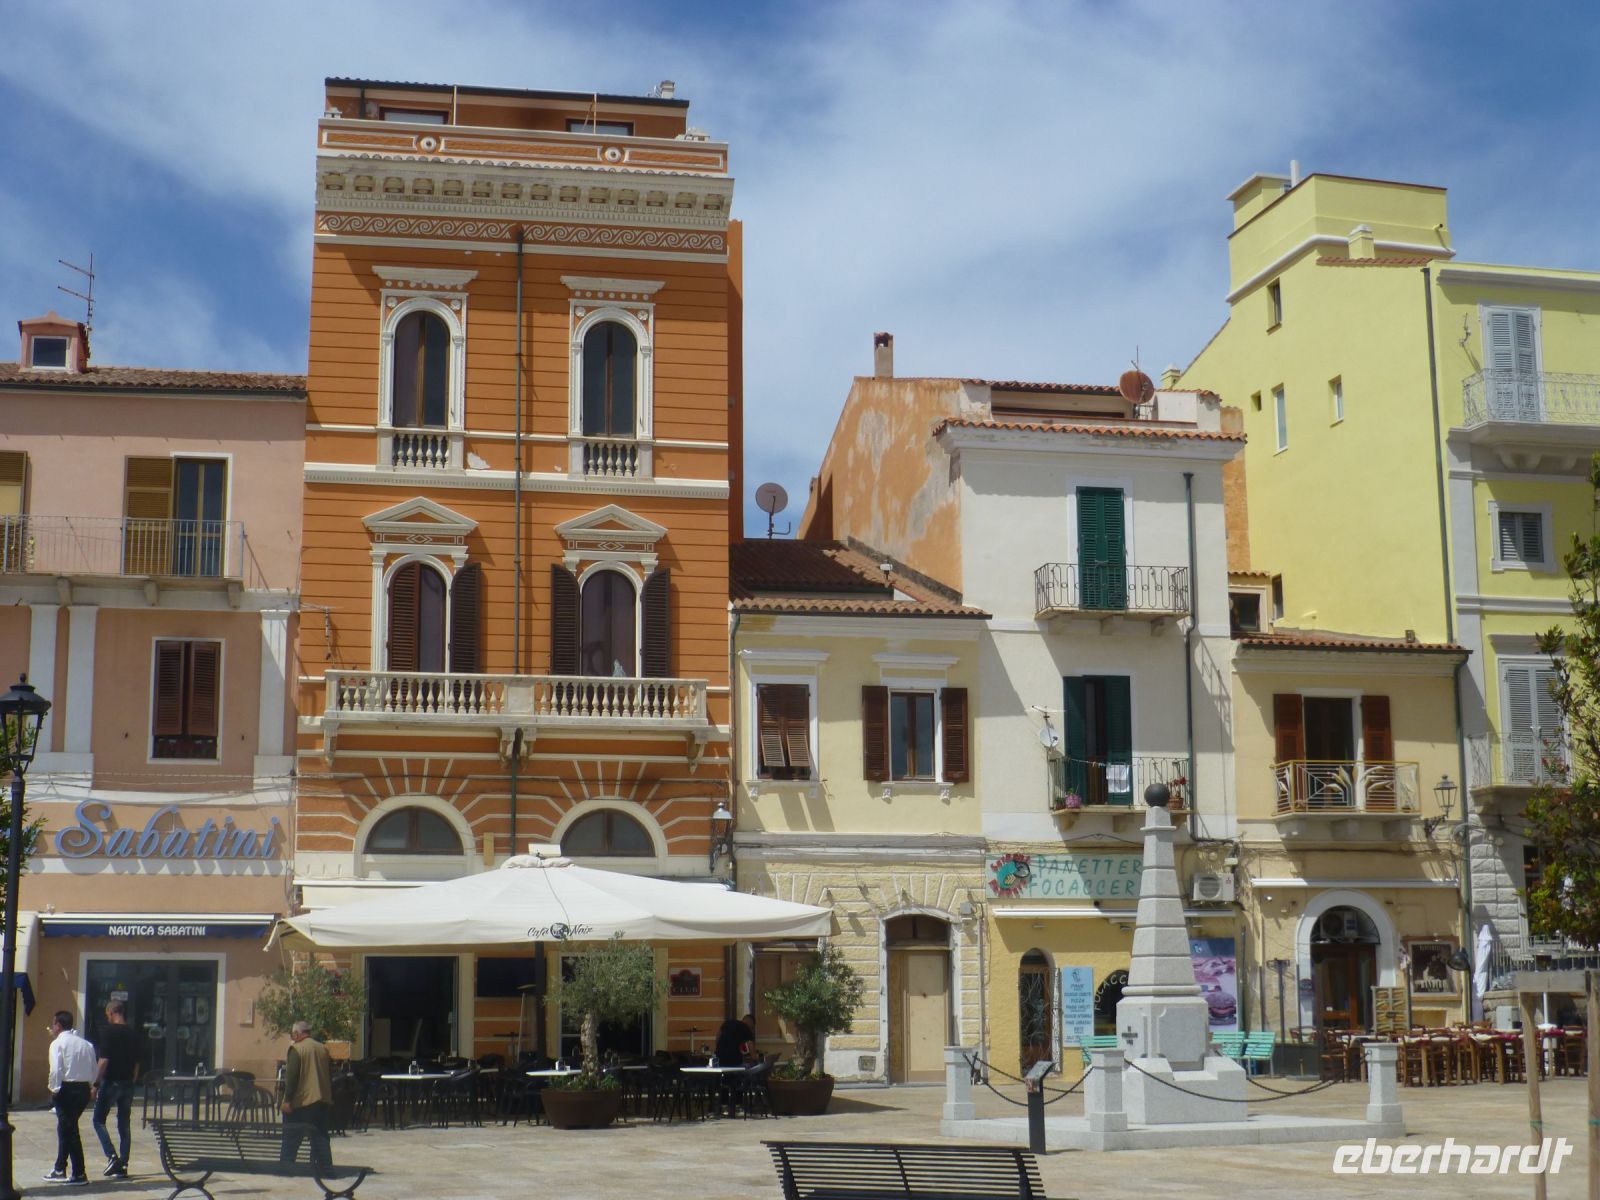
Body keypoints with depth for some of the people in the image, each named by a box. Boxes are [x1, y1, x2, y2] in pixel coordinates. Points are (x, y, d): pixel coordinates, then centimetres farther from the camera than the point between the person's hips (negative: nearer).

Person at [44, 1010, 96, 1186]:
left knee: (69, 1130, -1)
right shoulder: (86, 1044, 11)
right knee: (64, 1128, 20)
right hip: (84, 1089, 7)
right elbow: (94, 1070, 9)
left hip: (67, 1089, -7)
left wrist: (54, 1089, -7)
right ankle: (60, 1170, 28)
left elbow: (56, 1069, -18)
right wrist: (88, 1085, 15)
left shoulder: (58, 1044, -8)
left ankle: (79, 1174, -3)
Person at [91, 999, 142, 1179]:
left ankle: (112, 1157, -11)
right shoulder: (134, 1034, 8)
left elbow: (104, 1061, -16)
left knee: (98, 1120, 4)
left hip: (111, 1082, -6)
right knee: (124, 1124, 9)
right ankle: (123, 1166, 9)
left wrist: (96, 1084, -10)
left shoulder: (109, 1032, -11)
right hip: (127, 1084, 6)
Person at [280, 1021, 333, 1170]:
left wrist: (287, 1100, -14)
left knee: (291, 1139, 3)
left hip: (301, 1102, -6)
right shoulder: (323, 1049, 10)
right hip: (322, 1101, 6)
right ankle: (325, 1167, 4)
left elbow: (291, 1076, -16)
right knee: (321, 1137, 8)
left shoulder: (296, 1049, -9)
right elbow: (330, 1075, 14)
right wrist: (330, 1099, 19)